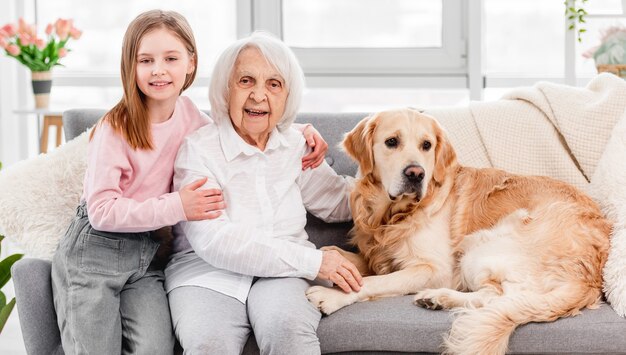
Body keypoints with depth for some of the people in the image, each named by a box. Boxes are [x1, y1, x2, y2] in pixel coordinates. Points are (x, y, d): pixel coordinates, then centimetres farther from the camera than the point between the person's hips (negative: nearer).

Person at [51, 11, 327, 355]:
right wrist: (176, 207, -22)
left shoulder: (188, 114, 0)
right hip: (95, 250, -4)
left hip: (145, 255, 4)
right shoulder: (116, 127, -16)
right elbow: (101, 210, -19)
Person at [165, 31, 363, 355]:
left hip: (283, 272, 3)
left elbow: (336, 200, 28)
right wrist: (313, 261, -17)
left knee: (288, 328, -32)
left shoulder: (295, 146, 12)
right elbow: (213, 240, -16)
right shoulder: (196, 149, -5)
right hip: (206, 272, -3)